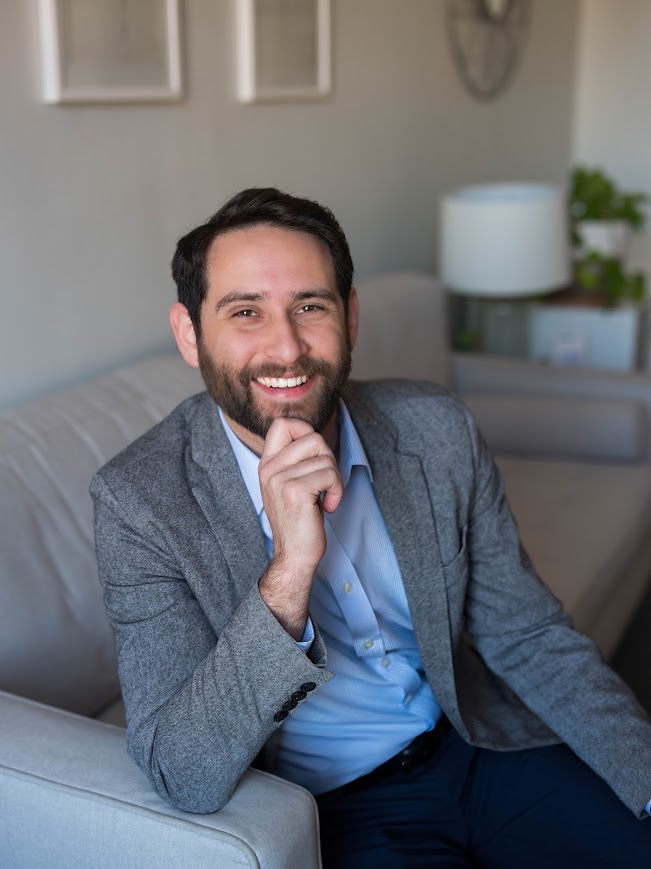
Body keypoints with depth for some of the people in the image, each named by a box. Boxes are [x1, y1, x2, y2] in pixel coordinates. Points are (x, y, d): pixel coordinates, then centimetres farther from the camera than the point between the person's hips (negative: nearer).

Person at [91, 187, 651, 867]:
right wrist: (290, 569, -35)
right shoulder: (139, 499, -18)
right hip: (326, 808, -4)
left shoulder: (437, 430, -7)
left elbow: (526, 636, 2)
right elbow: (187, 779, -23)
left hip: (476, 745, 4)